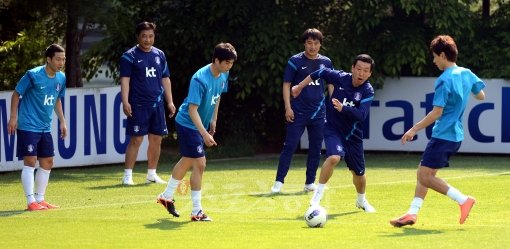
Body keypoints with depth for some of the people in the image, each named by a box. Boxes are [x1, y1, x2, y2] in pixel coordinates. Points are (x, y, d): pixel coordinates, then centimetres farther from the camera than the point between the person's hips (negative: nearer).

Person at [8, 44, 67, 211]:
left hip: (45, 128, 7)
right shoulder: (33, 75, -15)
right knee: (30, 161, -9)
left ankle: (40, 199, 19)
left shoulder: (61, 78, 4)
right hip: (28, 126, -7)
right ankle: (31, 202, -8)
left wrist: (62, 121, 17)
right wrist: (13, 117, -9)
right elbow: (16, 94, -6)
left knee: (47, 162, 8)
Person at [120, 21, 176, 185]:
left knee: (156, 139, 7)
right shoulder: (129, 56, -4)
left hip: (157, 104, 5)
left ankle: (152, 174, 17)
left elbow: (165, 79, 17)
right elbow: (125, 80, -8)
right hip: (138, 105, -5)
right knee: (136, 139, -8)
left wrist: (170, 102, 12)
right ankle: (127, 176, -4)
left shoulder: (159, 55, 13)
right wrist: (125, 102, -18)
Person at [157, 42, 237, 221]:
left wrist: (213, 119, 15)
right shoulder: (200, 79, -30)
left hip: (201, 124, 9)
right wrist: (204, 134, -36)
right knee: (199, 164, -11)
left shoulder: (223, 75, -4)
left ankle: (167, 196, 41)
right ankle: (196, 212, -5)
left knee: (187, 161, 22)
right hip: (188, 124, -9)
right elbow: (192, 109, -31)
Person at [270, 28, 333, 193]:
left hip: (319, 113, 4)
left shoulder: (326, 63, 8)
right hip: (298, 112, -4)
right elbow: (286, 85, -1)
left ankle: (310, 183, 15)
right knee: (290, 146, -7)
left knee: (316, 149, 6)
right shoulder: (295, 61, -2)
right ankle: (279, 182, -6)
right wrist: (288, 107, -9)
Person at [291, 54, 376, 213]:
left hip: (353, 135, 2)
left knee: (358, 173, 13)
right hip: (333, 129, -2)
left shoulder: (368, 92, -14)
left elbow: (362, 115, -26)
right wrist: (300, 86, 14)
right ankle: (317, 196, -22)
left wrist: (343, 108, -41)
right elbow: (321, 73, 7)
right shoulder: (340, 78, -12)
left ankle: (361, 200, 44)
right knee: (334, 157, -31)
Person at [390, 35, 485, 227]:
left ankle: (463, 200, -11)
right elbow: (481, 96, 23)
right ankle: (412, 213, 9)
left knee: (425, 177, -7)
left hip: (443, 136, -9)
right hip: (456, 135, 9)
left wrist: (414, 129, -15)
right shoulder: (467, 74, 7)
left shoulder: (444, 80, -17)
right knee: (423, 173, 12)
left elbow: (437, 112, -21)